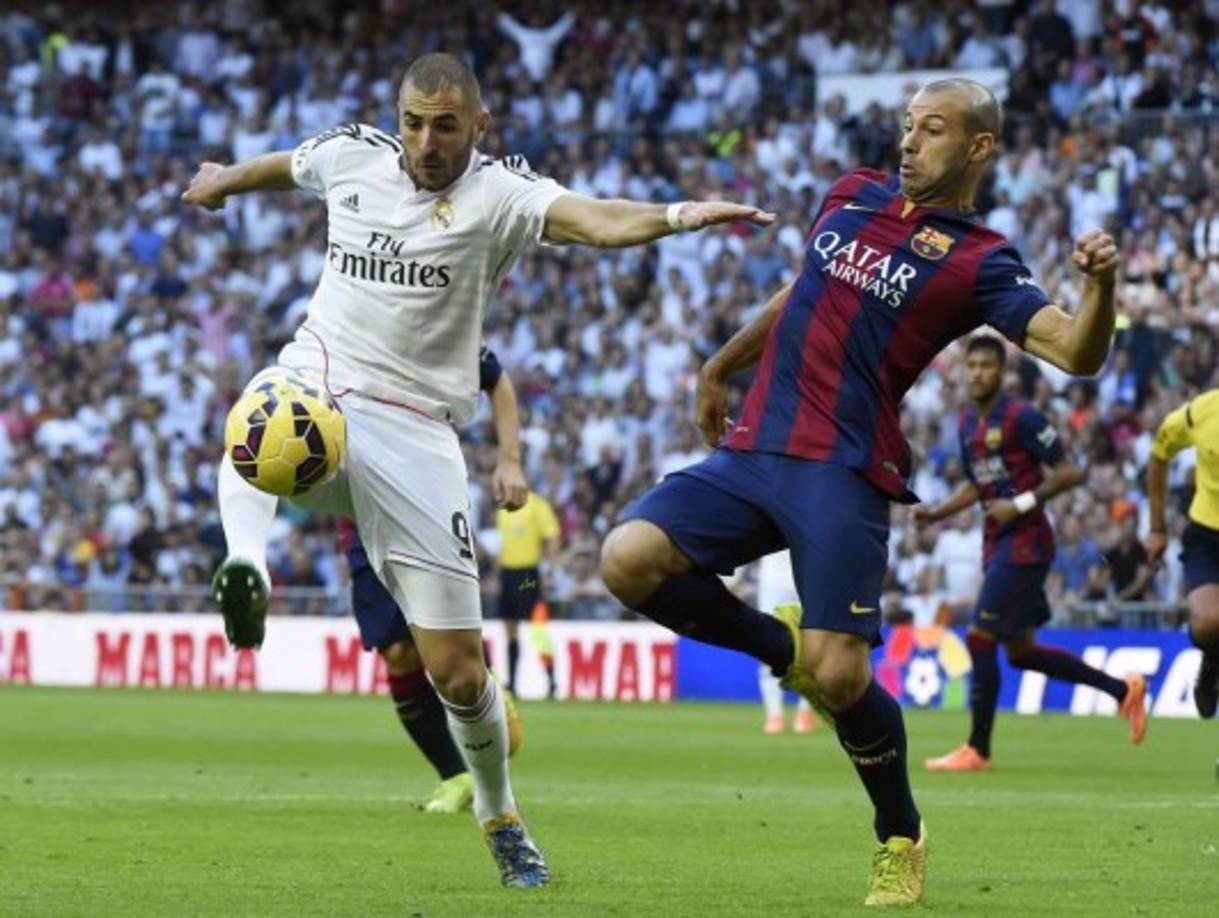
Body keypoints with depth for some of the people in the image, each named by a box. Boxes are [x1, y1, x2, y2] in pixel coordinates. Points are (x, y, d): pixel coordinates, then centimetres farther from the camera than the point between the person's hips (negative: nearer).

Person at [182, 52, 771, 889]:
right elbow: (284, 166, 28)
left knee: (458, 668, -1)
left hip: (415, 434, -2)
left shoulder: (498, 191, -8)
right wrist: (222, 180, 48)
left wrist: (675, 216, -49)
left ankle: (500, 816, 22)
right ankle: (245, 568, -55)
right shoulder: (350, 156, 3)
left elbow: (594, 221, -29)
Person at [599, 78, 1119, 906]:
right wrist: (722, 366, 39)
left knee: (838, 676, -14)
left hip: (842, 473, -6)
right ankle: (780, 646, 8)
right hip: (751, 450, 6)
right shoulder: (854, 195, 16)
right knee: (629, 560, -16)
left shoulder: (979, 261, -2)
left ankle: (901, 837, 13)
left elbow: (1076, 351, -15)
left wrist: (1101, 283, -34)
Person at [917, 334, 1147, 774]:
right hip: (997, 543, 9)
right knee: (1021, 651, 12)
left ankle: (977, 750, -2)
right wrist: (935, 513, 10)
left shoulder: (1021, 417, -13)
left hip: (1025, 542, -9)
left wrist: (1022, 504, -20)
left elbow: (1070, 473, -13)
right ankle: (1122, 689, 26)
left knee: (980, 640, -10)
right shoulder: (967, 423, 12)